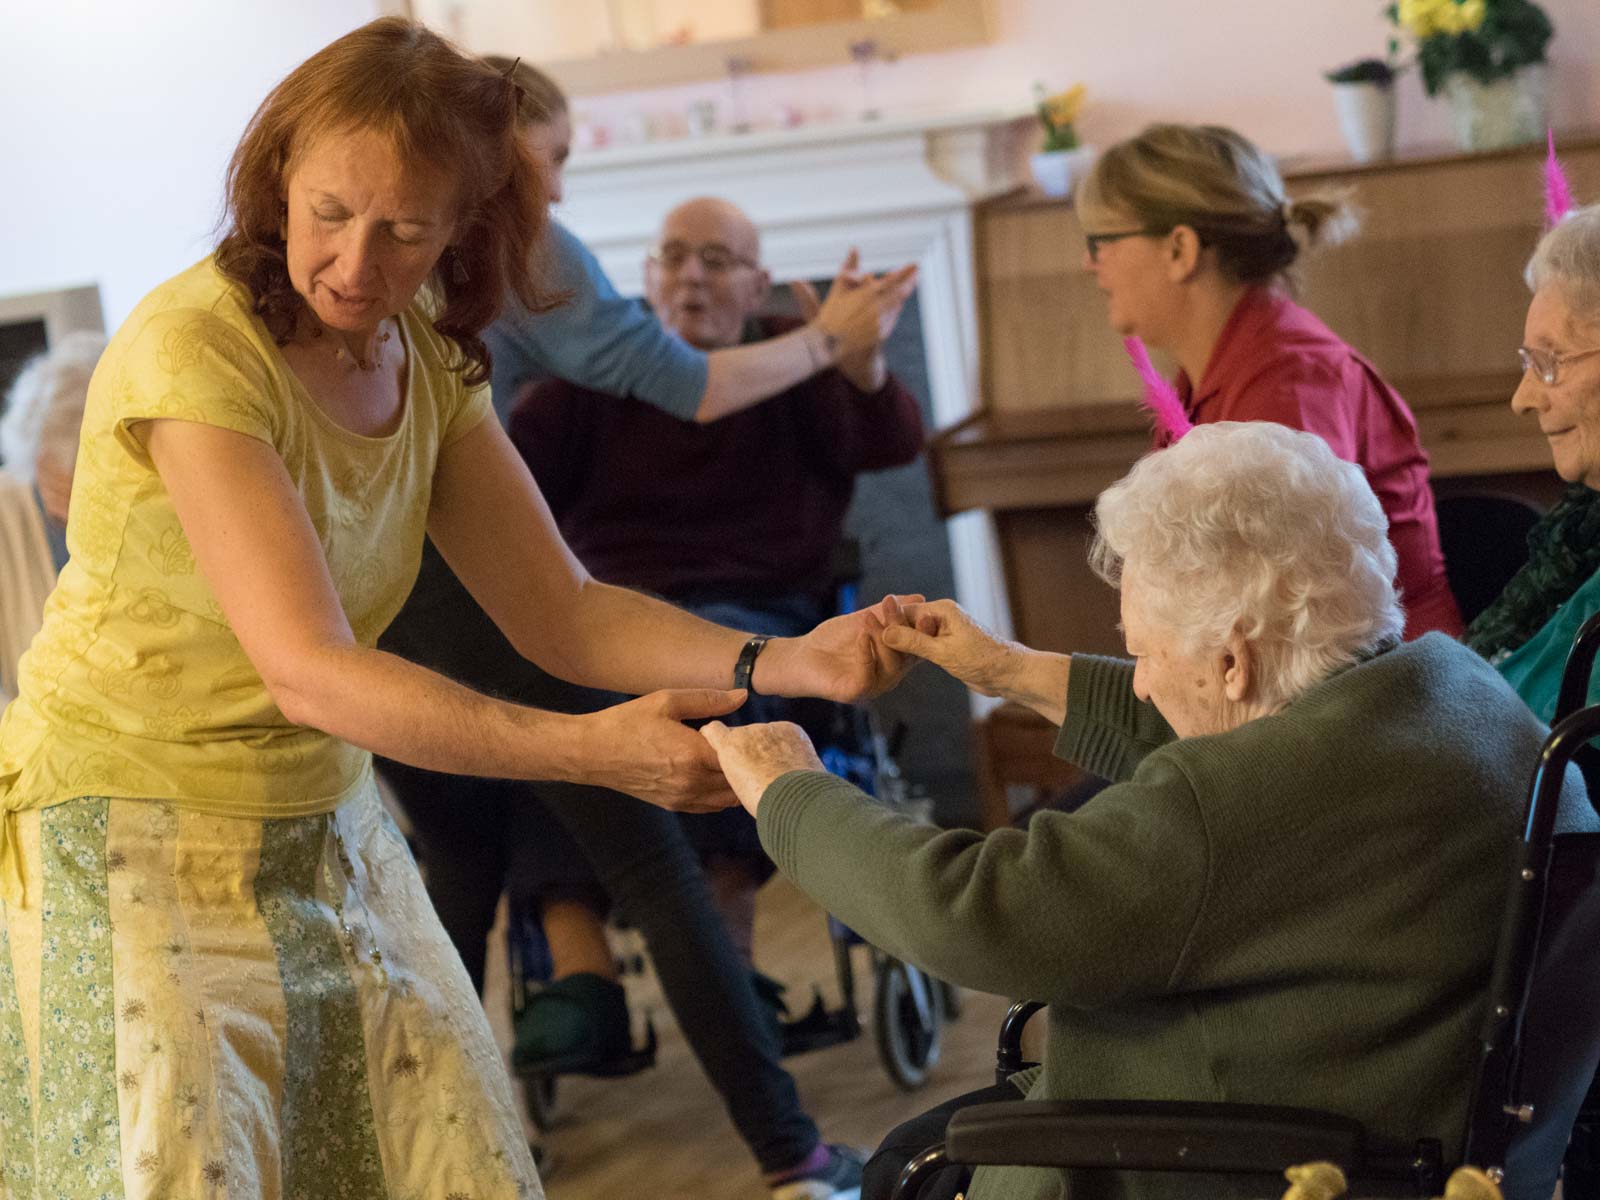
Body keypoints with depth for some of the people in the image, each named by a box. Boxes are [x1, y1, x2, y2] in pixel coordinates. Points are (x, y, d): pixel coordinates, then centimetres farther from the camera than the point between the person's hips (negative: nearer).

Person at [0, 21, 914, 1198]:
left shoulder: (425, 360, 2)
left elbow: (561, 611, -1)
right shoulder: (192, 346, -21)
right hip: (132, 836, -6)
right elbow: (308, 669, -29)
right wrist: (590, 750, -38)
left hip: (327, 826, 6)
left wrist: (787, 661, -17)